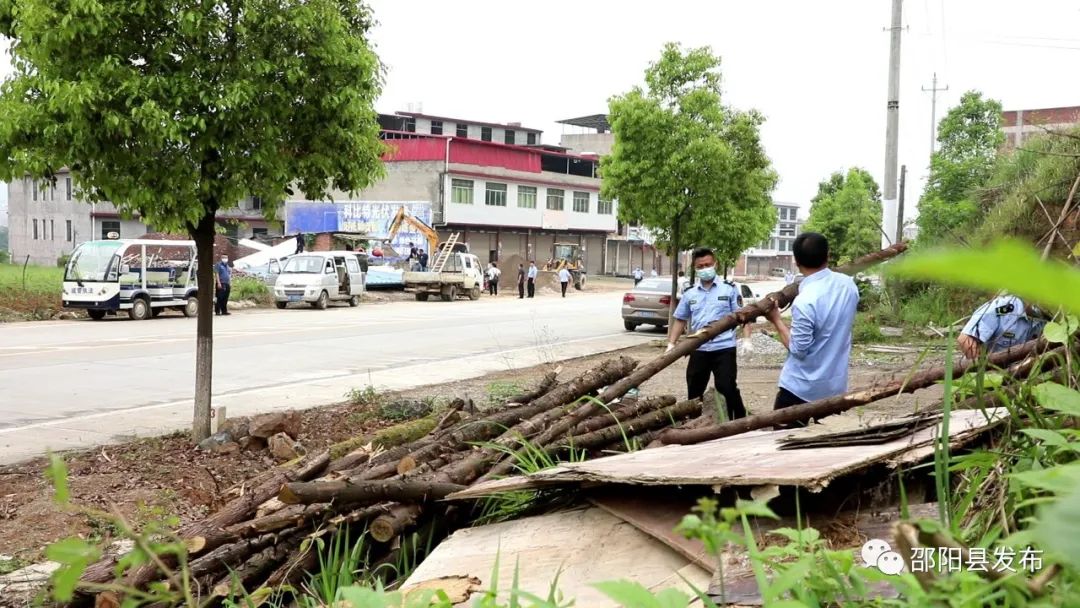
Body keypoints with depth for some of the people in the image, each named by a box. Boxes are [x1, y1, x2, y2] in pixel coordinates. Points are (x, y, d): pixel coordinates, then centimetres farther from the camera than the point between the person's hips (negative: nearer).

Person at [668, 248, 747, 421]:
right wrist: (671, 344, 4)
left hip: (724, 349, -4)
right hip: (698, 350, 4)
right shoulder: (689, 294, 9)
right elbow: (680, 320, 14)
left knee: (727, 388, -7)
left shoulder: (729, 289, 0)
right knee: (694, 391, 12)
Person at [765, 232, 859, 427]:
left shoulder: (804, 301, -27)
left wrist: (776, 320, -8)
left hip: (802, 387, -7)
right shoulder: (848, 284, -4)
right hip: (835, 384, 7)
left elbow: (798, 349, -18)